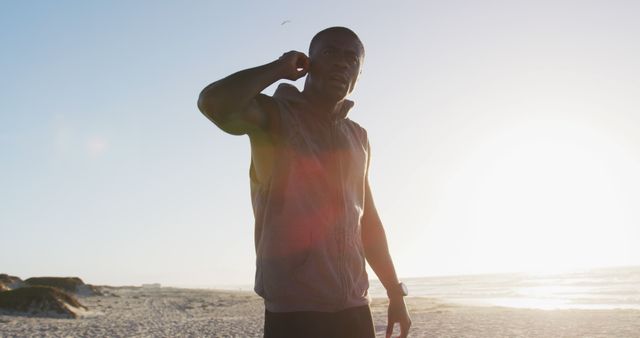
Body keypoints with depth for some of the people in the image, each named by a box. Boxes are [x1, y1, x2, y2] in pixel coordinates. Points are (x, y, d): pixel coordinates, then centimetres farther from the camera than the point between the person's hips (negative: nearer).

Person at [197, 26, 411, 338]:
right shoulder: (275, 116, -2)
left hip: (354, 308, 6)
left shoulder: (358, 137, 15)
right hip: (293, 310, -5)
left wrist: (395, 293, 19)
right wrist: (278, 68, -8)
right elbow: (213, 102, -24)